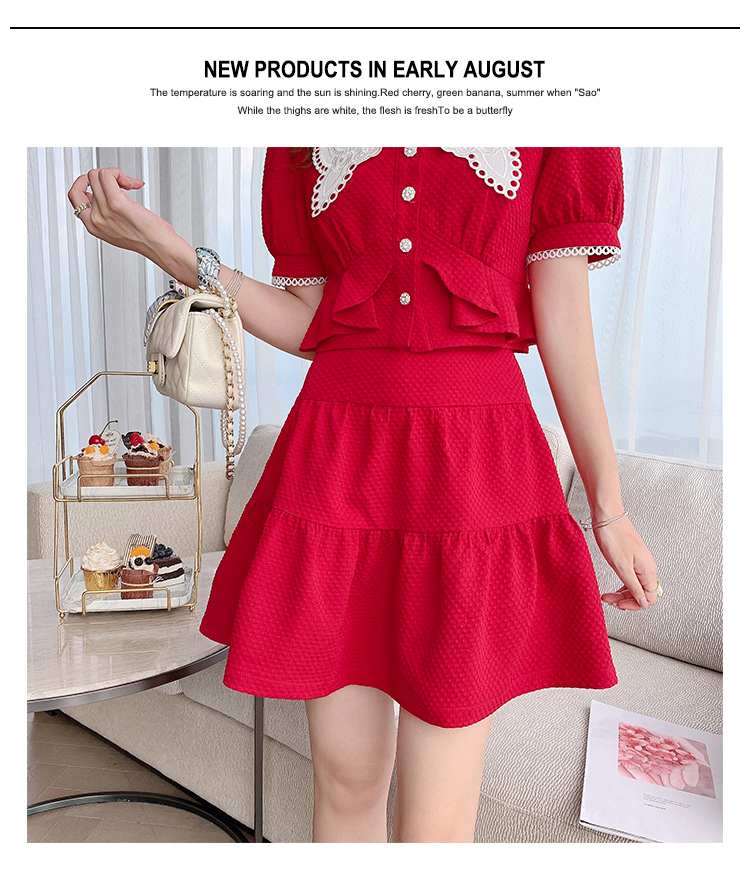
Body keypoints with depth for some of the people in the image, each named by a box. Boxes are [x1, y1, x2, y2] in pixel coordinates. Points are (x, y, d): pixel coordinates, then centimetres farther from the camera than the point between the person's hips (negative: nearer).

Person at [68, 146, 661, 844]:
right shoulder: (299, 149, 14)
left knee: (436, 821, 3)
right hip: (339, 463, 3)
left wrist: (608, 509, 5)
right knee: (346, 781, 15)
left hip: (478, 465, -2)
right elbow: (306, 325, 10)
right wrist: (155, 240, 0)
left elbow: (564, 320, 4)